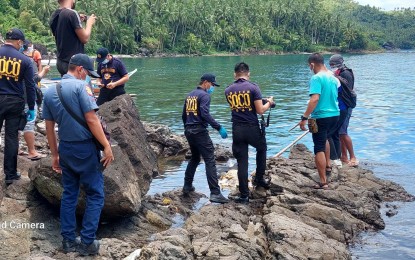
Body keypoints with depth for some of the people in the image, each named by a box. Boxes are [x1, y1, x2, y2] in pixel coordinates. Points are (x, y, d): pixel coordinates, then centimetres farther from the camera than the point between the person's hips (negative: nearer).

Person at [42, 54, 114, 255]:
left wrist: (55, 155, 17)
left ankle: (68, 240, 19)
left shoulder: (49, 92, 8)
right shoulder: (80, 86, -13)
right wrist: (106, 146, -14)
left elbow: (49, 127, 11)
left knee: (69, 193, 15)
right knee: (95, 194, 4)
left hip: (65, 148, 7)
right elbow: (91, 120, -19)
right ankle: (87, 242, 4)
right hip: (85, 148, -7)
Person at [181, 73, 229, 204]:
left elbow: (184, 115, 21)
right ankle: (215, 193, -15)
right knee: (210, 161, -9)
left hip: (189, 131, 9)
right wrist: (219, 127, -19)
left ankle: (187, 186, 28)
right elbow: (205, 114, -21)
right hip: (200, 132, -9)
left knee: (194, 158, 24)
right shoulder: (204, 95, -8)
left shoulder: (190, 95, 17)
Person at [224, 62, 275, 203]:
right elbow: (260, 110, -11)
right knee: (261, 149, 29)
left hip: (237, 130, 3)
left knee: (242, 162, 7)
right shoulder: (253, 87, -8)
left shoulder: (228, 91, 5)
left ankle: (244, 195, 9)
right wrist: (269, 102, 9)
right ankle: (259, 178, 31)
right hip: (252, 128, -2)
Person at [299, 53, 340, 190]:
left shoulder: (316, 78, -17)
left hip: (321, 116, -8)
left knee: (319, 148, -2)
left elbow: (315, 99, -28)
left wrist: (304, 117, -27)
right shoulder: (333, 77, 8)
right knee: (325, 138, 34)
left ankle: (323, 182, -3)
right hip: (335, 114, 8)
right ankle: (327, 164, 47)